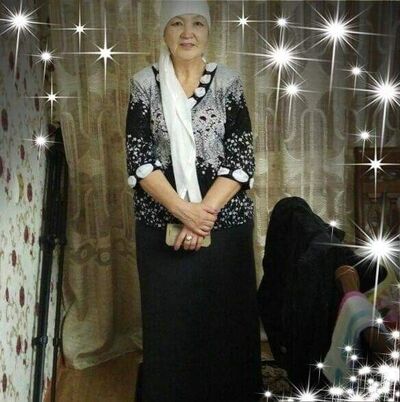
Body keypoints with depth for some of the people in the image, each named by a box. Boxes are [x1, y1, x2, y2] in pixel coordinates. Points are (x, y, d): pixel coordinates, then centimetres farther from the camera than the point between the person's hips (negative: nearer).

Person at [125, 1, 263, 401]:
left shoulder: (228, 81, 2)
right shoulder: (145, 83, 2)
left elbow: (242, 159, -4)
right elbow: (139, 160, -5)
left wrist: (205, 212, -16)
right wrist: (185, 211, -17)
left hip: (225, 221, 0)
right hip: (162, 224, 0)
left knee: (226, 317, 8)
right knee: (168, 321, 8)